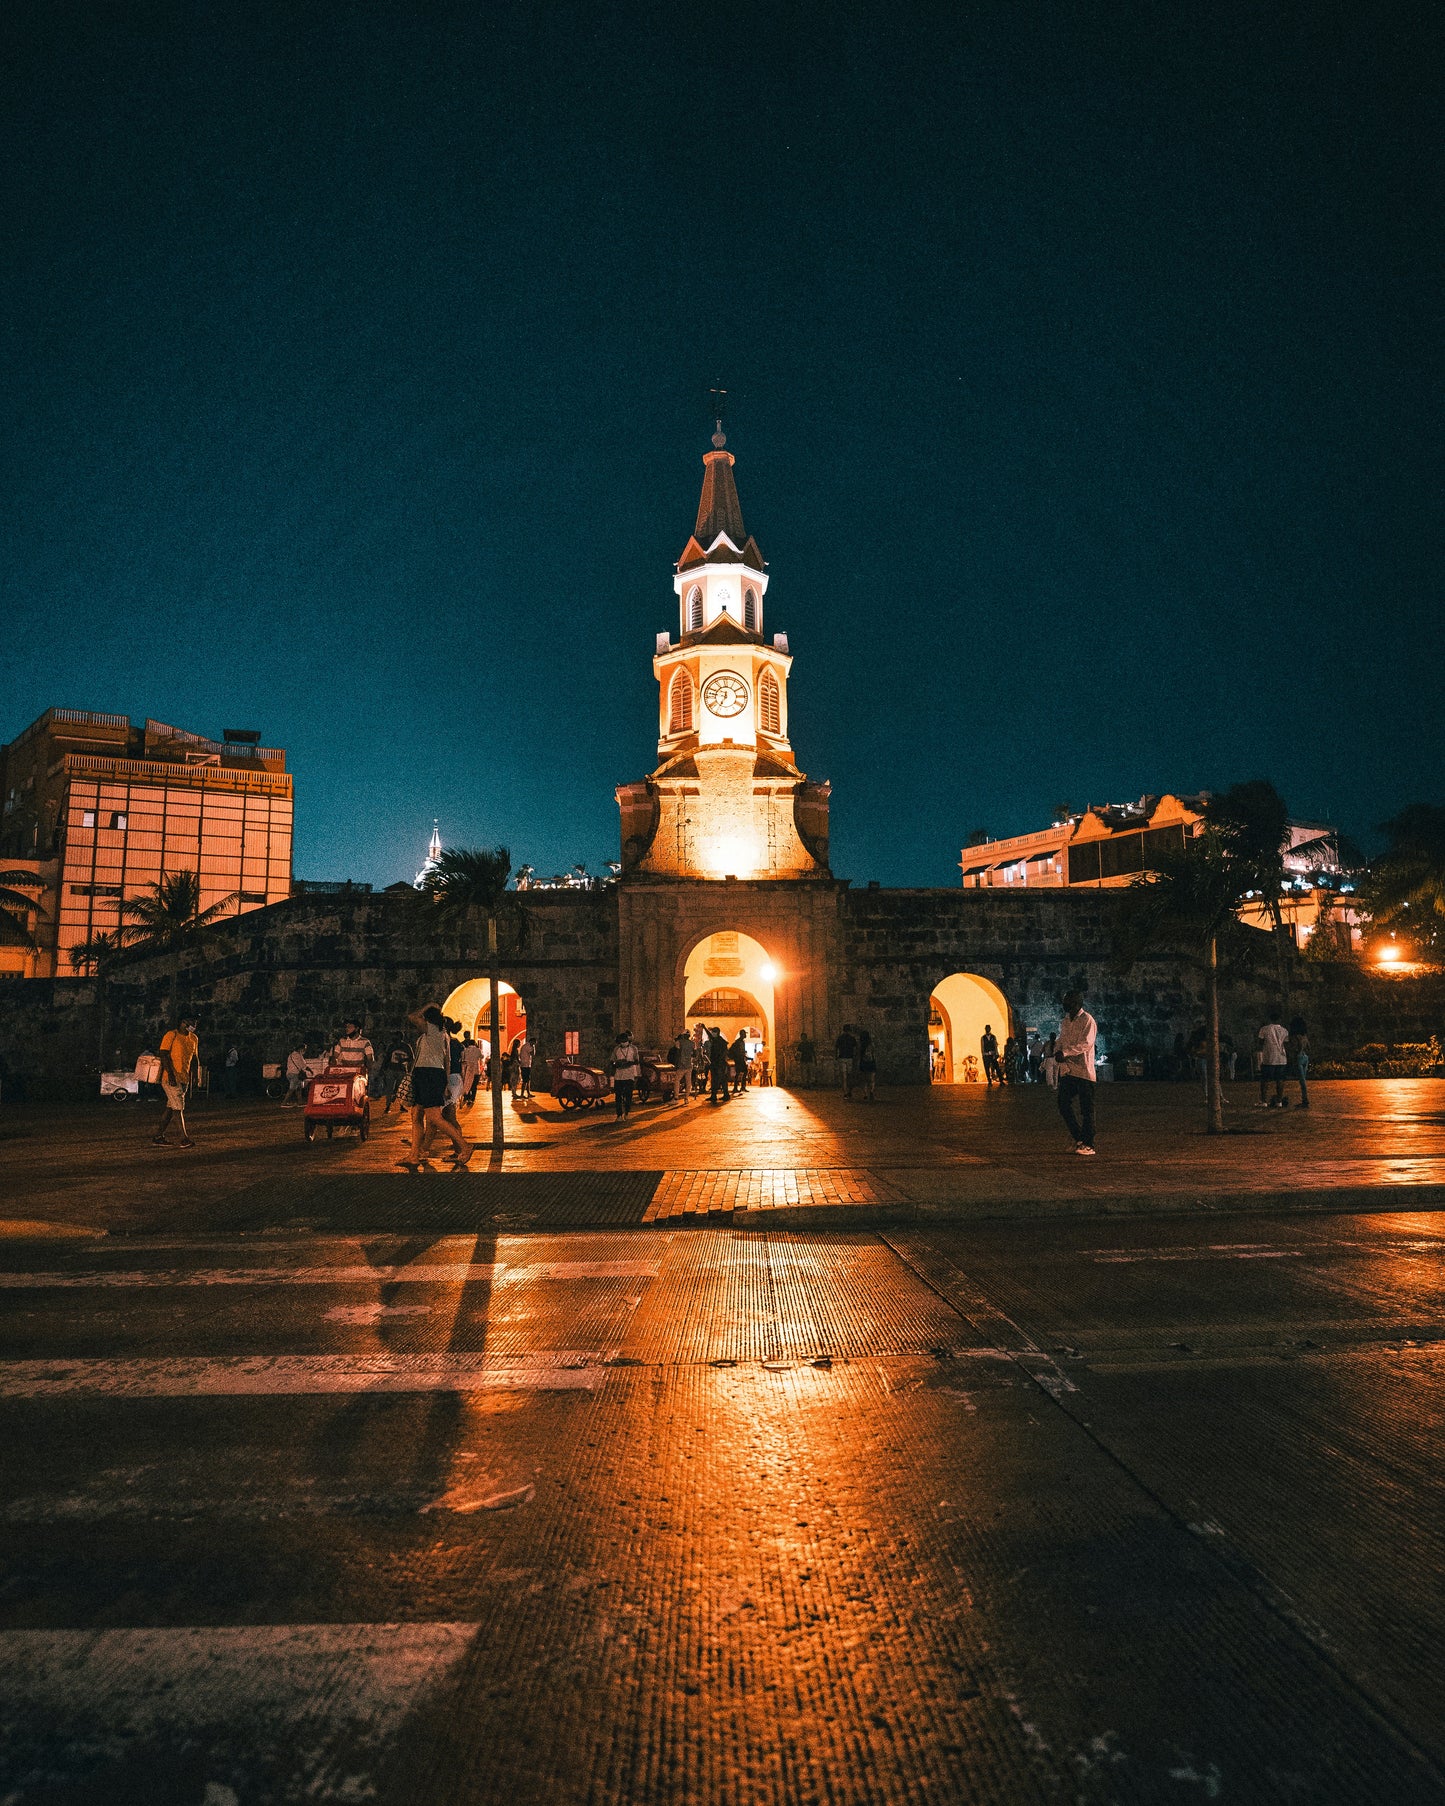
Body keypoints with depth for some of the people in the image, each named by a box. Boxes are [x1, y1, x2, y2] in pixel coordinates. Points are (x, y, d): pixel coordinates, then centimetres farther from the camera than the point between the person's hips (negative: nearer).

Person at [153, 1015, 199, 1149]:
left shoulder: (193, 1038, 15)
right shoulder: (171, 1035, -7)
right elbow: (164, 1055, -13)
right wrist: (170, 1073, -21)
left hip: (184, 1078, 7)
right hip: (170, 1077, -7)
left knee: (171, 1107, 9)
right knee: (178, 1107, -9)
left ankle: (158, 1136, 16)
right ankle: (184, 1138, -9)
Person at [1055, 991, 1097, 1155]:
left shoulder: (1087, 1020, -9)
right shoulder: (1066, 1021, 16)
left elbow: (1086, 1043, -19)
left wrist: (1065, 1053, -26)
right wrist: (1057, 1047, -2)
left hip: (1083, 1070, -7)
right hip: (1067, 1070, 7)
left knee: (1086, 1109, 0)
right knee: (1063, 1105, 6)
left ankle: (1088, 1145, 8)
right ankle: (1079, 1139, 20)